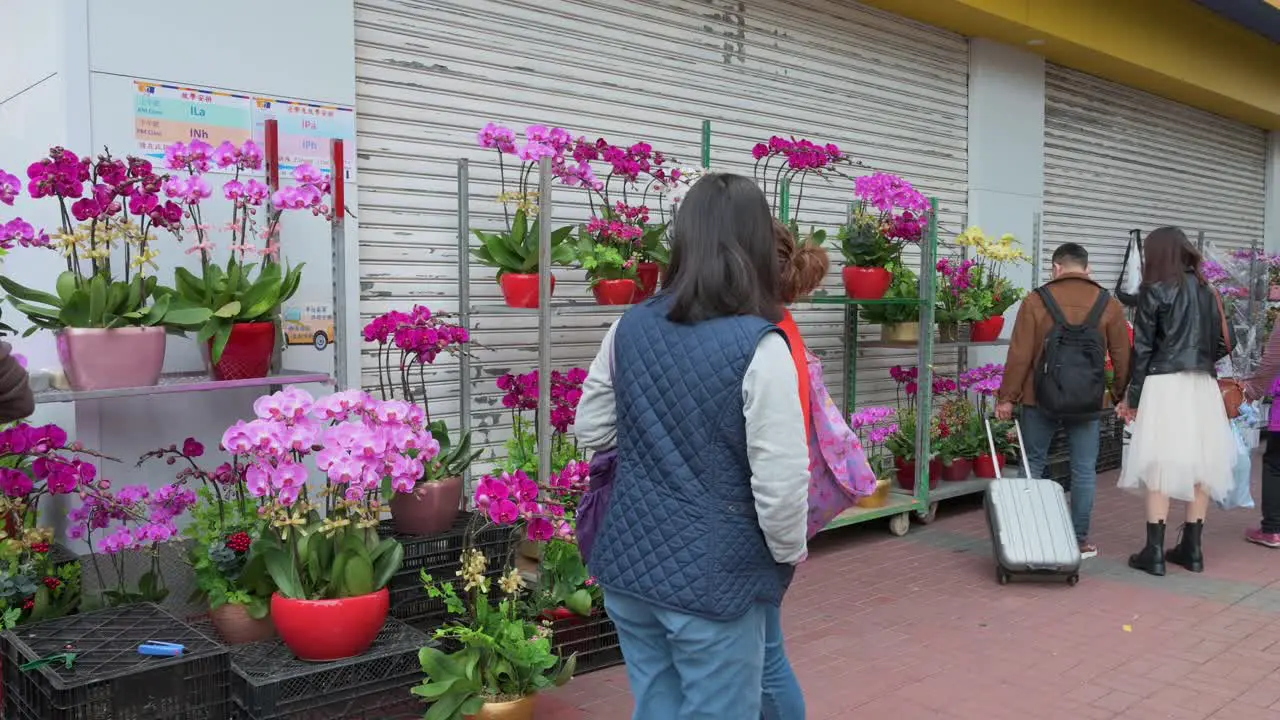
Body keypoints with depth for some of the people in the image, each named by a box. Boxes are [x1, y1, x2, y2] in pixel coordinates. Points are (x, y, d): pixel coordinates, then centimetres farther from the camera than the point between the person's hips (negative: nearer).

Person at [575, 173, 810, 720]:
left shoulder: (630, 327, -2)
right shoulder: (759, 346, -19)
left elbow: (591, 430, 9)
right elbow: (781, 482, -19)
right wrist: (789, 553, -1)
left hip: (628, 561, 6)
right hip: (713, 576, -5)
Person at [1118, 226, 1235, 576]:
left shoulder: (1154, 291, -4)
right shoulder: (1206, 291, 11)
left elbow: (1142, 348, -6)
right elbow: (1223, 343, 12)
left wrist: (1132, 396, -1)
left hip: (1165, 385, -5)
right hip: (1203, 387, 5)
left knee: (1161, 464, -3)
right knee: (1200, 463, 9)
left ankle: (1154, 552, -1)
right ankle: (1192, 548, 16)